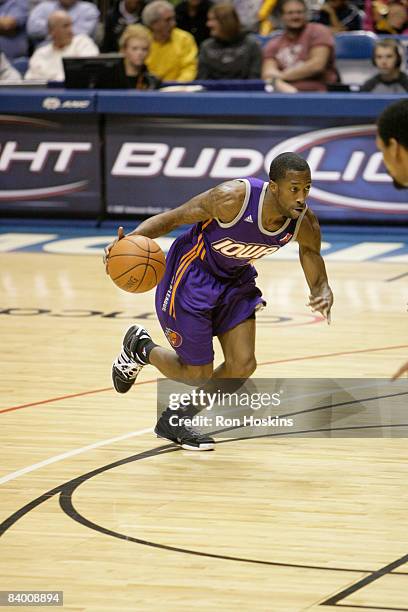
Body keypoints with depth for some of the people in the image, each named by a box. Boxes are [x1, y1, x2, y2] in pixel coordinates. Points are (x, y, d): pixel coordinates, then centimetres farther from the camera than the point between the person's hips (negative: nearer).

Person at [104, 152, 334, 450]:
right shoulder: (233, 198, -34)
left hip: (236, 280, 5)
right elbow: (172, 218, -22)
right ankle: (140, 348, 30)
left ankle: (174, 422, 20)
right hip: (192, 276, -5)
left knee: (242, 366, -5)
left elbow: (315, 267, -7)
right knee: (198, 374, -3)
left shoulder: (305, 223, -20)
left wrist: (324, 294, -32)